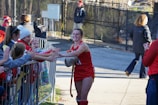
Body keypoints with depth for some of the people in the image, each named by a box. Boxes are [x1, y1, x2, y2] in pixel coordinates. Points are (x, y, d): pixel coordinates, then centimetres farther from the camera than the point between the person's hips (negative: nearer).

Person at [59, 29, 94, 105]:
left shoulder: (83, 45, -17)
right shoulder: (72, 46, 6)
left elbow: (76, 53, -38)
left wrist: (62, 55, -47)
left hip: (87, 73, -7)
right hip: (78, 72, 7)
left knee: (83, 96, -15)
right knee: (79, 95, 14)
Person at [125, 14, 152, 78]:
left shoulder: (135, 27, 2)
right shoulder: (145, 27, -16)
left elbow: (131, 34, 8)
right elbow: (147, 36, -22)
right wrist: (150, 41, -5)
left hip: (135, 46, 6)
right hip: (143, 46, -6)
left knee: (136, 58, 23)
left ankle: (128, 70, 8)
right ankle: (142, 75, 12)